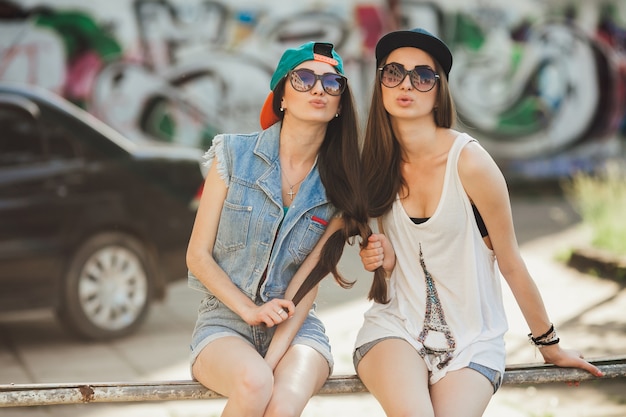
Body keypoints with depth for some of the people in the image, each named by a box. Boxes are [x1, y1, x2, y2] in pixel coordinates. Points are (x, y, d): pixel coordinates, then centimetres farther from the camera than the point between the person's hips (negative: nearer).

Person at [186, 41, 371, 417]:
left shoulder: (340, 182, 1)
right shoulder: (235, 154, -2)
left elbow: (309, 280, -6)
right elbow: (198, 256, -1)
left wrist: (273, 359, -19)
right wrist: (250, 310, -15)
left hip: (298, 326, 1)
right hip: (225, 319, -1)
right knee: (253, 383, -34)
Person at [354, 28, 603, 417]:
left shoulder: (470, 162, -14)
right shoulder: (380, 164, 1)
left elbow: (511, 263, -6)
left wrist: (551, 346, 3)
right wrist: (382, 258, -7)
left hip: (472, 340, -2)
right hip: (396, 326, 2)